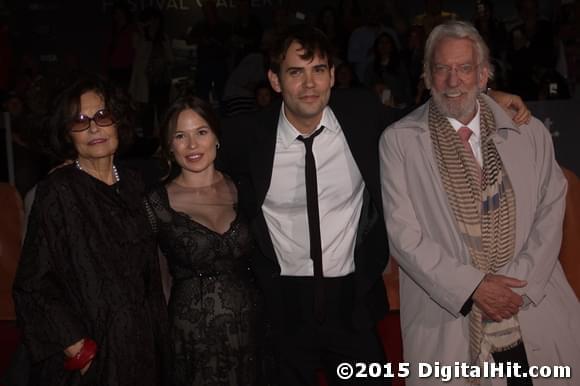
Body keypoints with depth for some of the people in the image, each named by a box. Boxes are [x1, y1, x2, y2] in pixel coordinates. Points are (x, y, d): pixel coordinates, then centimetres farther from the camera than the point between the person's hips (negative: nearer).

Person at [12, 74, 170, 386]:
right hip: (87, 358, -5)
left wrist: (158, 335, 9)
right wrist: (79, 350, -16)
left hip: (142, 345, 5)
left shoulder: (133, 185, 4)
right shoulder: (58, 192, -12)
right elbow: (34, 286, -13)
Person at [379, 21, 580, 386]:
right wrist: (472, 287, -13)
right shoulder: (399, 141, -4)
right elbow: (403, 233, -7)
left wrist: (519, 282, -9)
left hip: (537, 315, 2)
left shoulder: (530, 133, 2)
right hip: (449, 315, -2)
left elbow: (551, 210, 4)